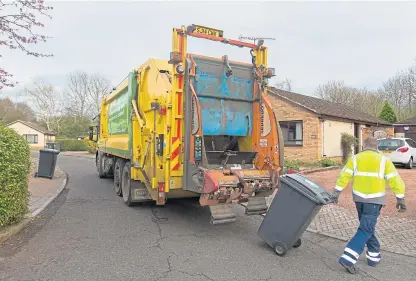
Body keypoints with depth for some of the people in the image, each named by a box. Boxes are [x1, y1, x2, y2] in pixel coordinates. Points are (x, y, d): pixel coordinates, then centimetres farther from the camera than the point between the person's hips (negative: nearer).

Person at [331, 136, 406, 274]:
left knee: (367, 227, 20)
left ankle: (374, 255, 29)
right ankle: (348, 258, -12)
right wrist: (400, 198, 4)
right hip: (374, 200, -3)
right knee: (365, 229, -4)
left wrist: (336, 193, -1)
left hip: (359, 198, 3)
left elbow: (343, 176, -4)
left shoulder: (355, 159, 1)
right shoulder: (384, 160, -2)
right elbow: (395, 180, -3)